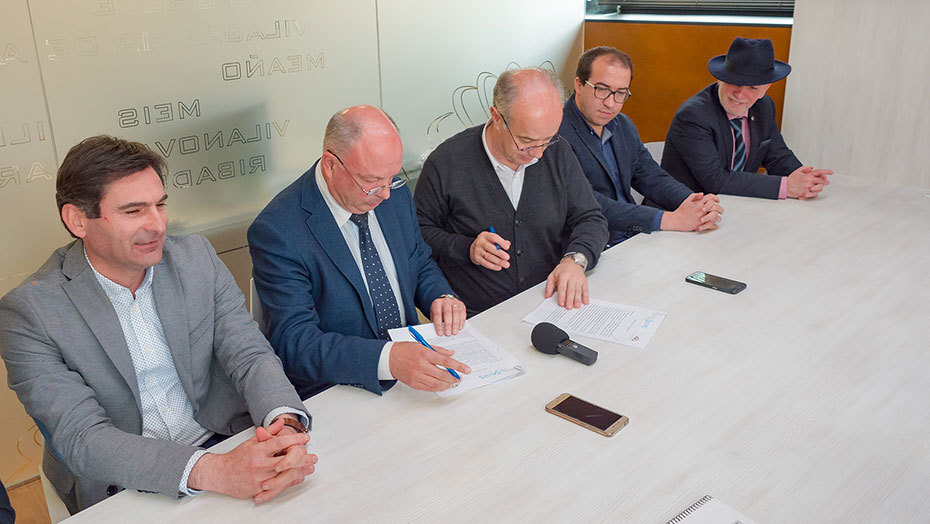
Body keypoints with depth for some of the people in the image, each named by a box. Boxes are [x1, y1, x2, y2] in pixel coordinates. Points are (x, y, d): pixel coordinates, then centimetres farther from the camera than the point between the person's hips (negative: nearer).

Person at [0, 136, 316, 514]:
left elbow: (250, 355, -3)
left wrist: (286, 424, -26)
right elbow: (80, 438, -18)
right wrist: (211, 472, -32)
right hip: (123, 490, -3)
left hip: (227, 444, 3)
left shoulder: (197, 257, 1)